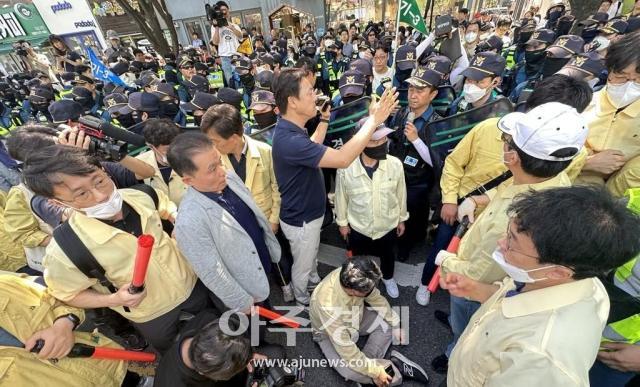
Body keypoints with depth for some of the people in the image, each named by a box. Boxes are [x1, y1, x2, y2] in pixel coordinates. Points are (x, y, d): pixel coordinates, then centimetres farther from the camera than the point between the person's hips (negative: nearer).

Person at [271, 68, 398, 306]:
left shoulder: (290, 129, -4)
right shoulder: (290, 141, -38)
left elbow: (312, 148, 15)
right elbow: (342, 159, -42)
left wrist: (325, 119, 10)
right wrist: (374, 120, -35)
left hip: (309, 213, 9)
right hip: (300, 220, -9)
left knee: (312, 254, 34)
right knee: (302, 265, 21)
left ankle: (314, 281, 61)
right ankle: (303, 299, 50)